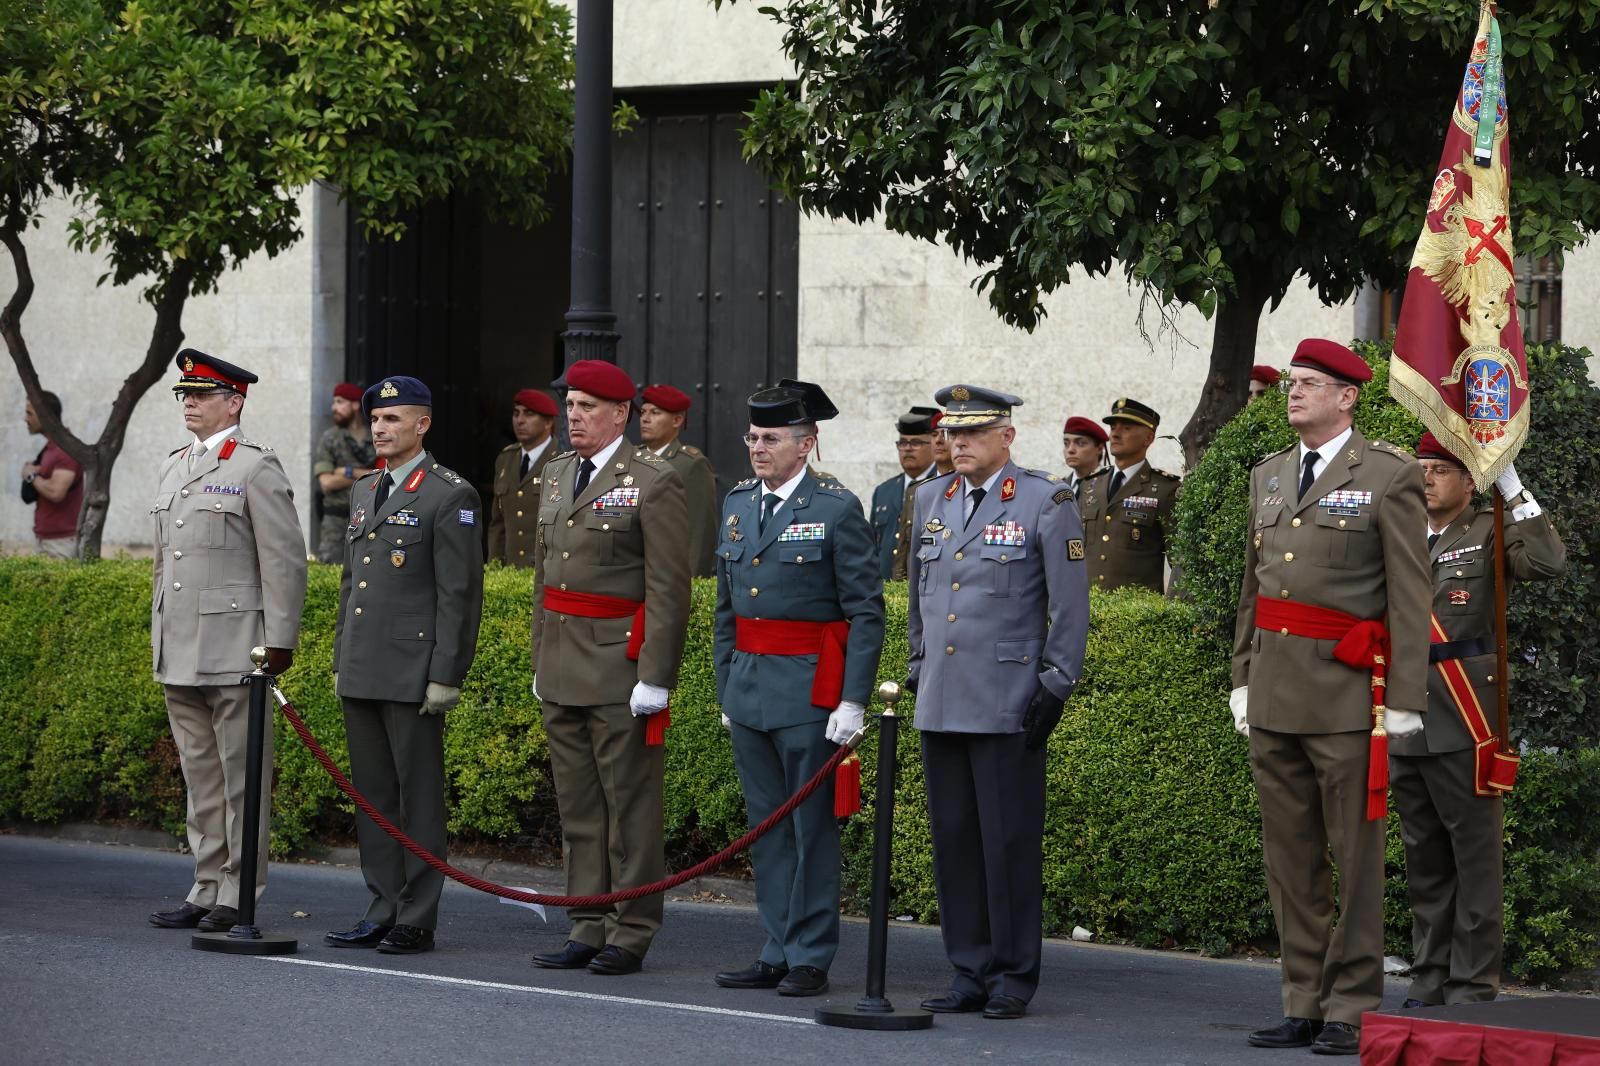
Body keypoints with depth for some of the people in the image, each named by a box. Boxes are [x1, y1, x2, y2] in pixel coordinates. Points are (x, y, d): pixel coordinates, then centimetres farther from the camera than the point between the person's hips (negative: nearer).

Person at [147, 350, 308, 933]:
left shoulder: (256, 468, -6)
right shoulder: (175, 468, 17)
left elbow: (284, 561, -9)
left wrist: (279, 642, -13)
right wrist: (158, 637, 18)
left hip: (234, 653, -8)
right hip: (180, 655, 8)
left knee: (241, 775, -3)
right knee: (201, 776, 12)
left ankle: (240, 898, 0)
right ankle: (207, 890, 17)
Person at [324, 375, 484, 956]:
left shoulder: (450, 496, -8)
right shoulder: (364, 491, 16)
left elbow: (460, 593, -11)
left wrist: (445, 676, -15)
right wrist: (341, 660, 18)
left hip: (413, 675, -8)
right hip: (362, 674, 8)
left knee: (419, 796, -2)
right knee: (373, 796, 10)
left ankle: (417, 920, 2)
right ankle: (381, 912, 16)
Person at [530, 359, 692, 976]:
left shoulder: (654, 481, -9)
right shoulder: (557, 475, 14)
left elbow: (668, 589, -13)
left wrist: (655, 677, -17)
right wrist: (542, 660, 18)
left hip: (621, 665, -7)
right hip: (563, 667, 8)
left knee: (630, 804, -2)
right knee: (578, 806, 11)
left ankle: (632, 935, 3)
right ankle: (588, 927, 17)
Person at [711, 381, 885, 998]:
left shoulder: (837, 509, -7)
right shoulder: (737, 505, 12)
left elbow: (866, 613, -9)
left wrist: (853, 701, -14)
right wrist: (726, 688, 15)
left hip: (808, 688, -6)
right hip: (748, 686, 7)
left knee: (812, 826, -1)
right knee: (766, 826, 10)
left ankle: (810, 959, 4)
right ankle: (776, 954, 17)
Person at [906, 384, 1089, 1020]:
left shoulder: (1046, 502, -4)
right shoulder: (931, 499, 13)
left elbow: (1071, 603, -5)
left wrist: (1055, 687, -9)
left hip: (1008, 705, -6)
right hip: (940, 703, 6)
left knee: (1010, 841, -3)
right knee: (953, 840, 7)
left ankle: (1014, 977, 5)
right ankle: (970, 973, 14)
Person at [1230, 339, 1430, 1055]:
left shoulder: (1389, 478, -4)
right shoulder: (1269, 477, 16)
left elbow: (1409, 598, -7)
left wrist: (1405, 701, -11)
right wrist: (1243, 679, 15)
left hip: (1347, 698, -6)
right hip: (1275, 695, 6)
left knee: (1356, 857, -2)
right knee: (1290, 859, 8)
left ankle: (1352, 1012, 1)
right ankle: (1305, 1004, 14)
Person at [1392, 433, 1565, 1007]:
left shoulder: (1490, 533, 1)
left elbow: (1550, 563, -17)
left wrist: (1514, 490, -15)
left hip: (1465, 721, -6)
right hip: (1406, 718, 6)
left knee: (1475, 858, -3)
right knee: (1424, 862, 11)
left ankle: (1473, 988, 0)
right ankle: (1429, 985, 17)